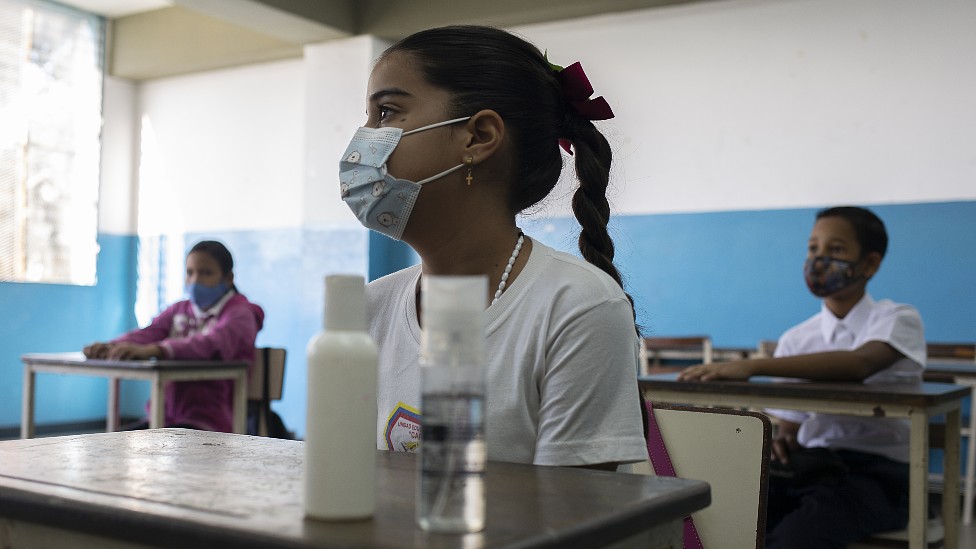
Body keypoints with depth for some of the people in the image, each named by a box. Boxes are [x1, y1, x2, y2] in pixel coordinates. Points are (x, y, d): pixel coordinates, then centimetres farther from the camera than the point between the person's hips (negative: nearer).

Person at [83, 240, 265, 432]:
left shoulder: (240, 314, -4)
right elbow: (147, 333, 0)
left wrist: (152, 350, -42)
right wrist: (111, 347, -24)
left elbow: (212, 344, -26)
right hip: (167, 417, 7)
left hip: (209, 424, -7)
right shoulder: (179, 310, 19)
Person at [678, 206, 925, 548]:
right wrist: (779, 443, -12)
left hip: (878, 470, -4)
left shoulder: (898, 320, 0)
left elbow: (859, 364, -24)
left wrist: (751, 366, -32)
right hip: (808, 467, 4)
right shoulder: (795, 340, 12)